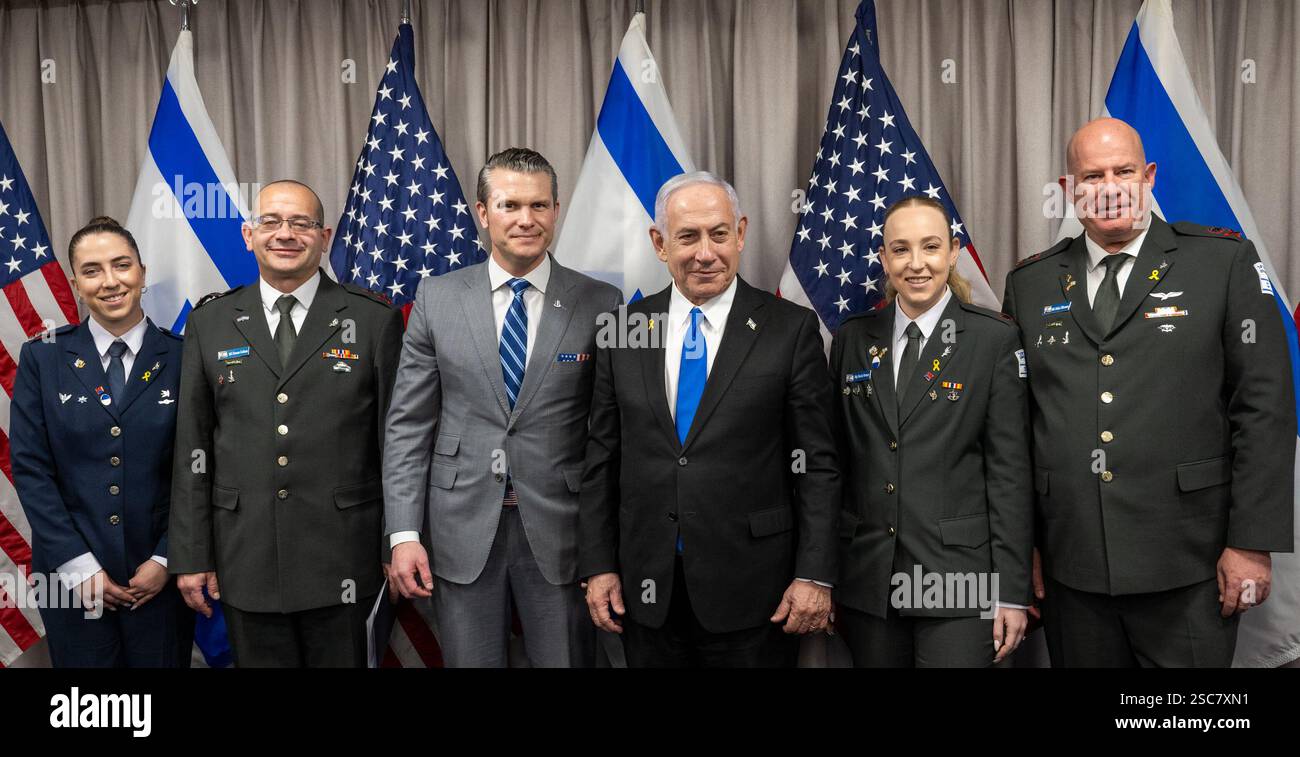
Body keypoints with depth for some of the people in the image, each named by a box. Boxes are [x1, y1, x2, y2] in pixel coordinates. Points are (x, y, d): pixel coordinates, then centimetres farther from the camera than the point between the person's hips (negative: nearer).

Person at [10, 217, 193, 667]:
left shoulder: (183, 358, -2)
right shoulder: (42, 358, 0)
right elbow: (30, 468, -3)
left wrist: (167, 559, -8)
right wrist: (78, 565, -9)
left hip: (160, 574, -1)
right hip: (71, 575, 1)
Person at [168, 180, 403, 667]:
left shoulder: (374, 320, -1)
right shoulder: (210, 323, 6)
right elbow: (191, 445, 6)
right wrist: (190, 556, 3)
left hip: (340, 556, -2)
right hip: (245, 555, 2)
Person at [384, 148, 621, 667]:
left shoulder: (600, 305, -2)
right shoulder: (437, 299, 2)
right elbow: (408, 424, 3)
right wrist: (404, 533, -3)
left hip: (561, 530, -1)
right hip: (463, 531, 1)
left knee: (567, 660, 9)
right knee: (469, 661, 13)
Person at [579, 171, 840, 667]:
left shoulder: (791, 329, -4)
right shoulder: (624, 329, 4)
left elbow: (816, 464, -4)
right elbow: (603, 458, 6)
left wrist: (815, 574, -9)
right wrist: (598, 565, 3)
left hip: (751, 590, -2)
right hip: (647, 587, 3)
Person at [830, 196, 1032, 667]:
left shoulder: (995, 339, -3)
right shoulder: (852, 340, 7)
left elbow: (1010, 471, -5)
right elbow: (837, 463, 9)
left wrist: (1012, 592, -7)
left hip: (959, 579, -3)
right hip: (867, 581, 3)